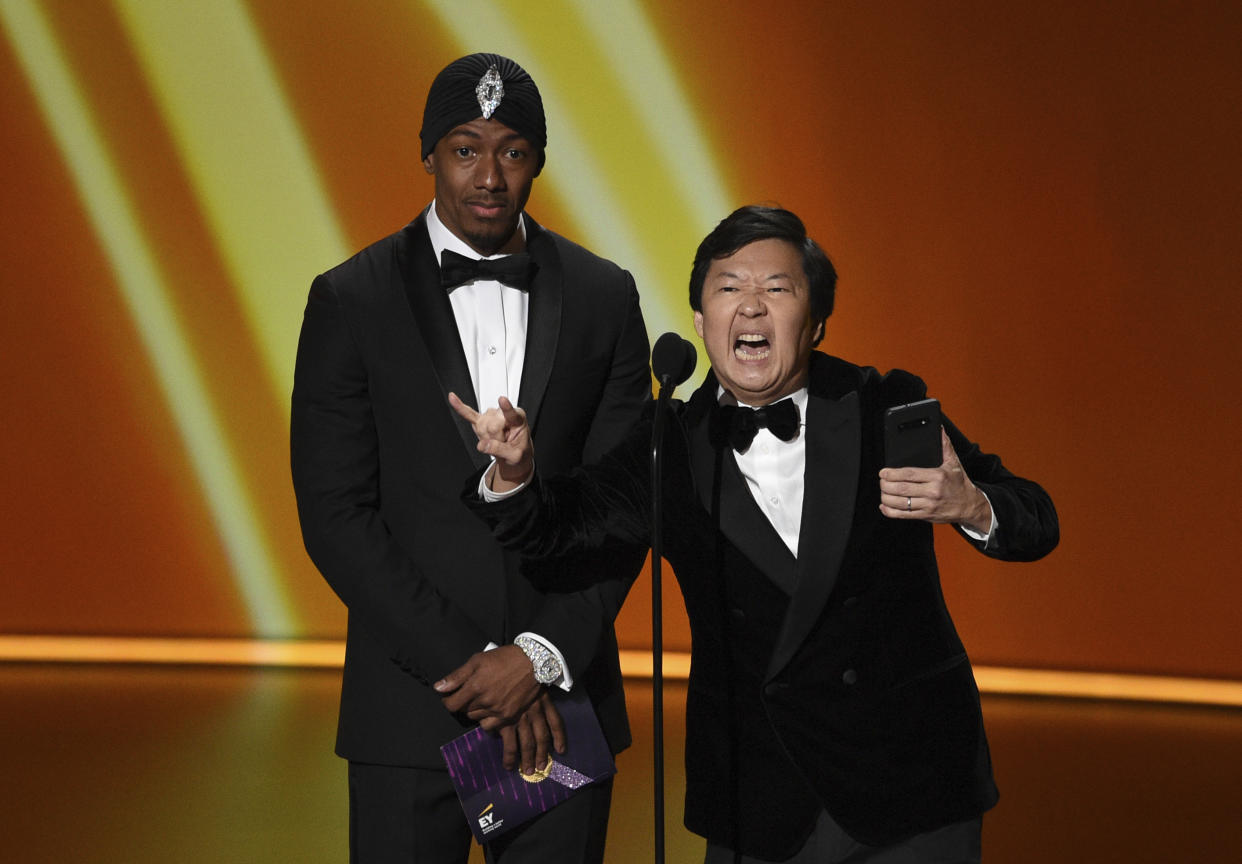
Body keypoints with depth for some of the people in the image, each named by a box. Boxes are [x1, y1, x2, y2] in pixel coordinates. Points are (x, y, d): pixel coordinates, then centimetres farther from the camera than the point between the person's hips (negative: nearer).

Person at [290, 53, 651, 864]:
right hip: (411, 701, -1)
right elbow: (334, 514, -5)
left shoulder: (604, 296, 4)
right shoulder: (351, 300, -1)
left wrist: (542, 654, -10)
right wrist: (465, 665, -11)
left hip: (560, 693, 2)